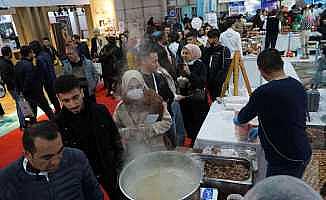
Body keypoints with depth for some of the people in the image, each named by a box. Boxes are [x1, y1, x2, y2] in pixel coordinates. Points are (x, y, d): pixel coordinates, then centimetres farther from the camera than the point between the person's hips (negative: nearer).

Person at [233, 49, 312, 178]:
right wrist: (263, 128, 18)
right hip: (304, 154, 8)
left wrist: (241, 123, 18)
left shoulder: (264, 92, -22)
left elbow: (240, 120, -5)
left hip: (286, 161, -8)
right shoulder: (298, 86, 1)